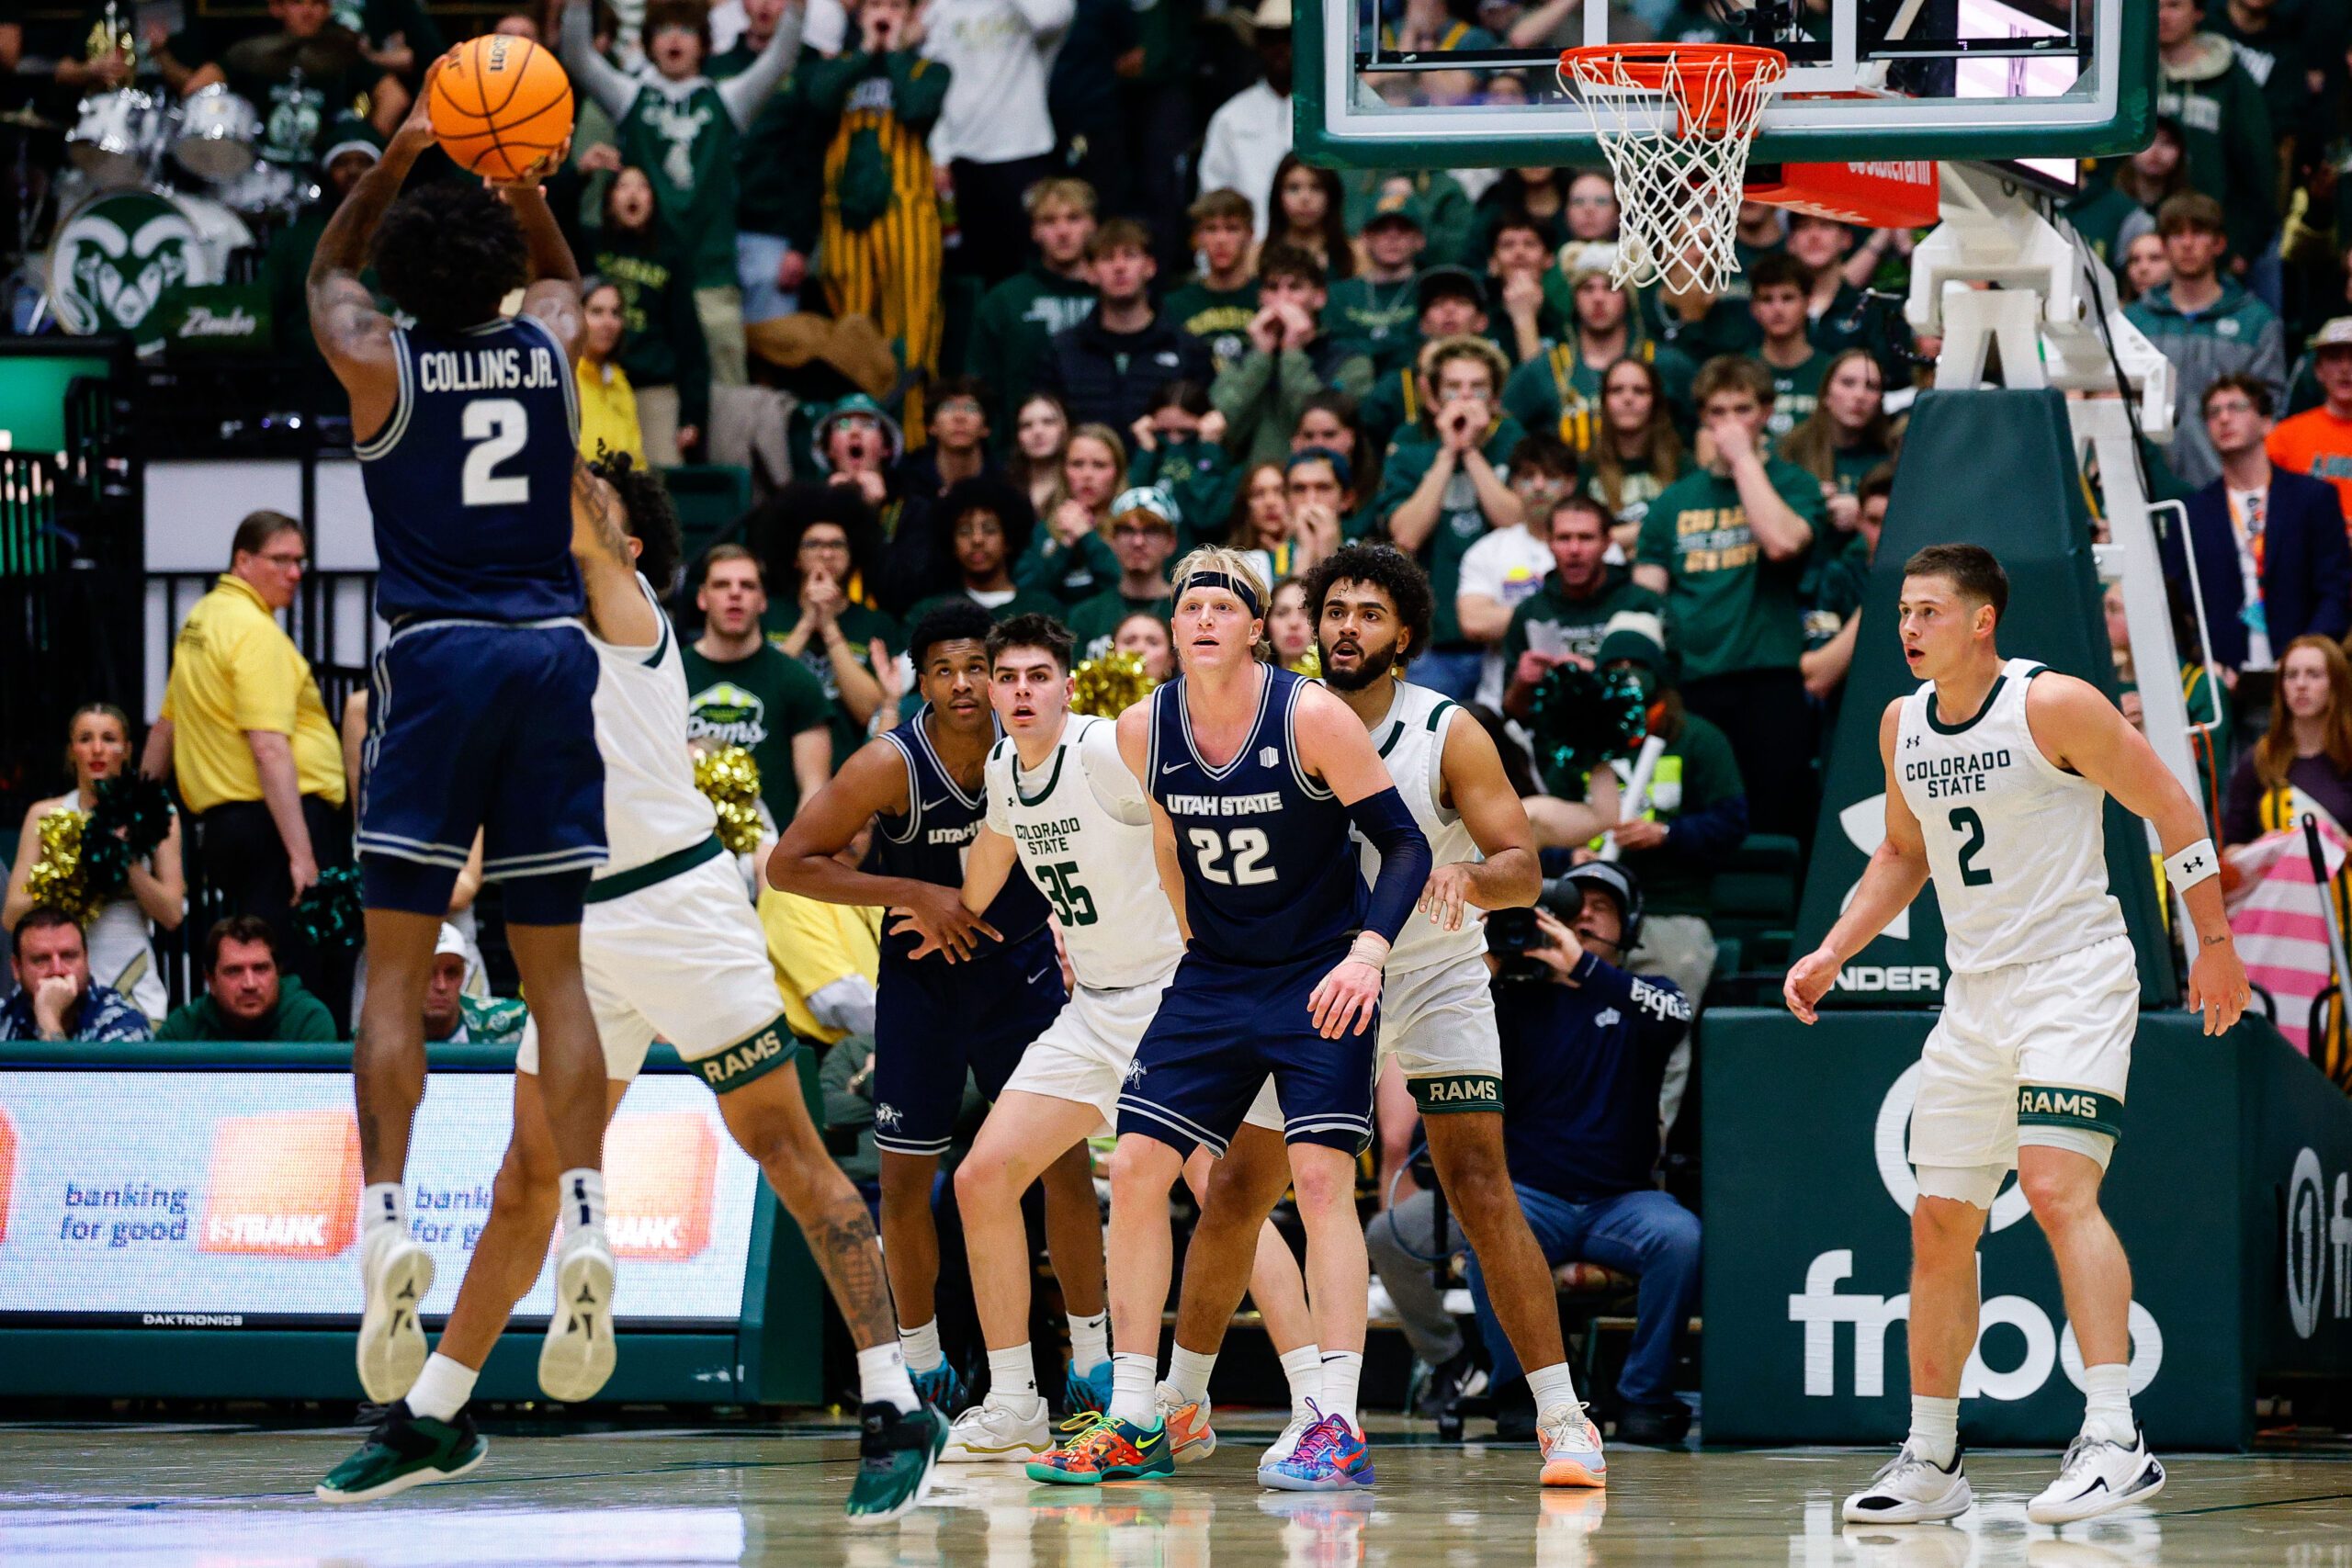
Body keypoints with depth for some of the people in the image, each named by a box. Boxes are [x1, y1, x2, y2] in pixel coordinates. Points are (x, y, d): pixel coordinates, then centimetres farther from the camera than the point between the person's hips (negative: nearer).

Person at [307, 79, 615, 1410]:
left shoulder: (379, 361, 2)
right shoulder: (553, 347, 9)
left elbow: (326, 272, 26)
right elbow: (562, 275, 35)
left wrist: (398, 159, 23)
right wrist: (523, 178, 23)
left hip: (435, 655, -2)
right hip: (556, 652, 3)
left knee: (396, 966, -1)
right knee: (556, 968, 5)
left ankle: (389, 1217, -15)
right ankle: (586, 1221, -8)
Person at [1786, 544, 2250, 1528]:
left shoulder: (2055, 706, -13)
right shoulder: (1902, 725, 8)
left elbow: (2170, 810, -7)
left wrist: (2215, 943, -6)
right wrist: (1832, 954, 12)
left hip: (2076, 976, -7)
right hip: (1975, 995, 7)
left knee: (2057, 1184, -25)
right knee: (1940, 1223, 7)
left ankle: (2115, 1438, -30)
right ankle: (1931, 1460, 18)